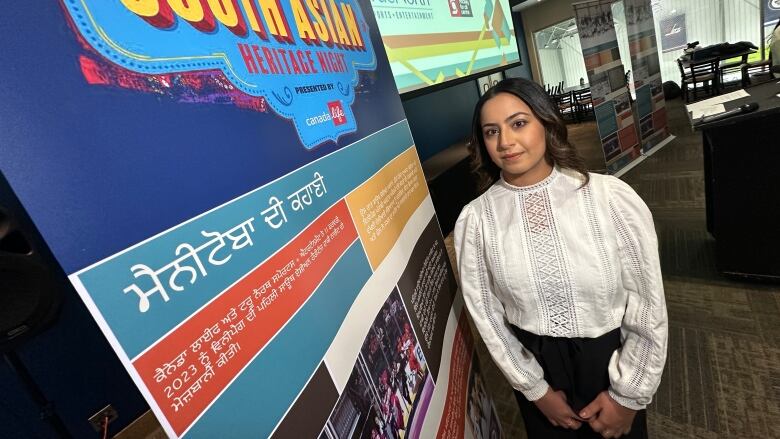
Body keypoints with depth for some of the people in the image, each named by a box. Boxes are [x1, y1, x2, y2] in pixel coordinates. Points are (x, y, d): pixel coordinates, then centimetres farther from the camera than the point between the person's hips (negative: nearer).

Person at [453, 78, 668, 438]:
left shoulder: (612, 197, -19)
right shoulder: (475, 220, -16)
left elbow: (648, 304, -9)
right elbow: (486, 315, -7)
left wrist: (627, 394, -4)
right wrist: (536, 389, -1)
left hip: (612, 361, 0)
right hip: (537, 367, 1)